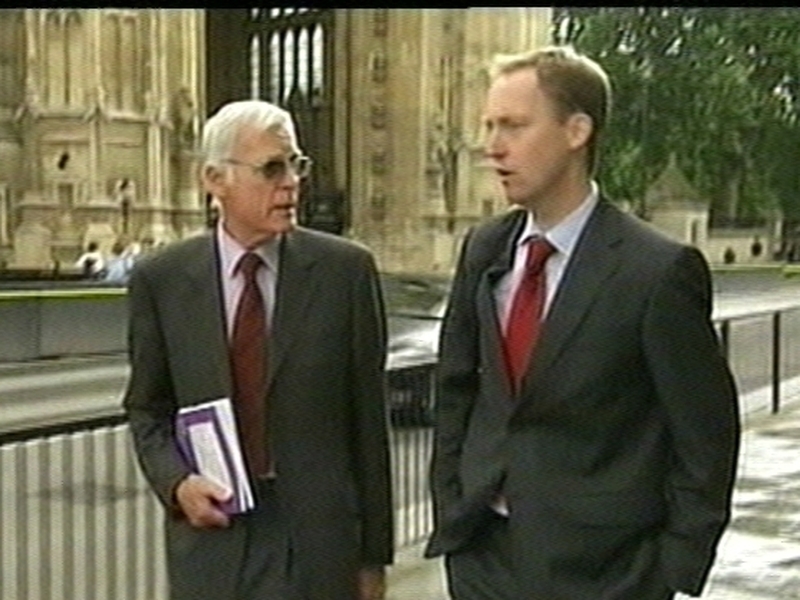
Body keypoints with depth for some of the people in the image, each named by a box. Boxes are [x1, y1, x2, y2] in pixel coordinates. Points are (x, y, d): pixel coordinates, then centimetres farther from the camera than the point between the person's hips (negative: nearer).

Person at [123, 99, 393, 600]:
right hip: (210, 530, 2)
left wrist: (374, 555, 0)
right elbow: (147, 408, 10)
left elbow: (368, 416, -2)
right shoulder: (161, 279, 0)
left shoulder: (345, 270, -4)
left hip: (318, 534, -1)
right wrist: (176, 482, -10)